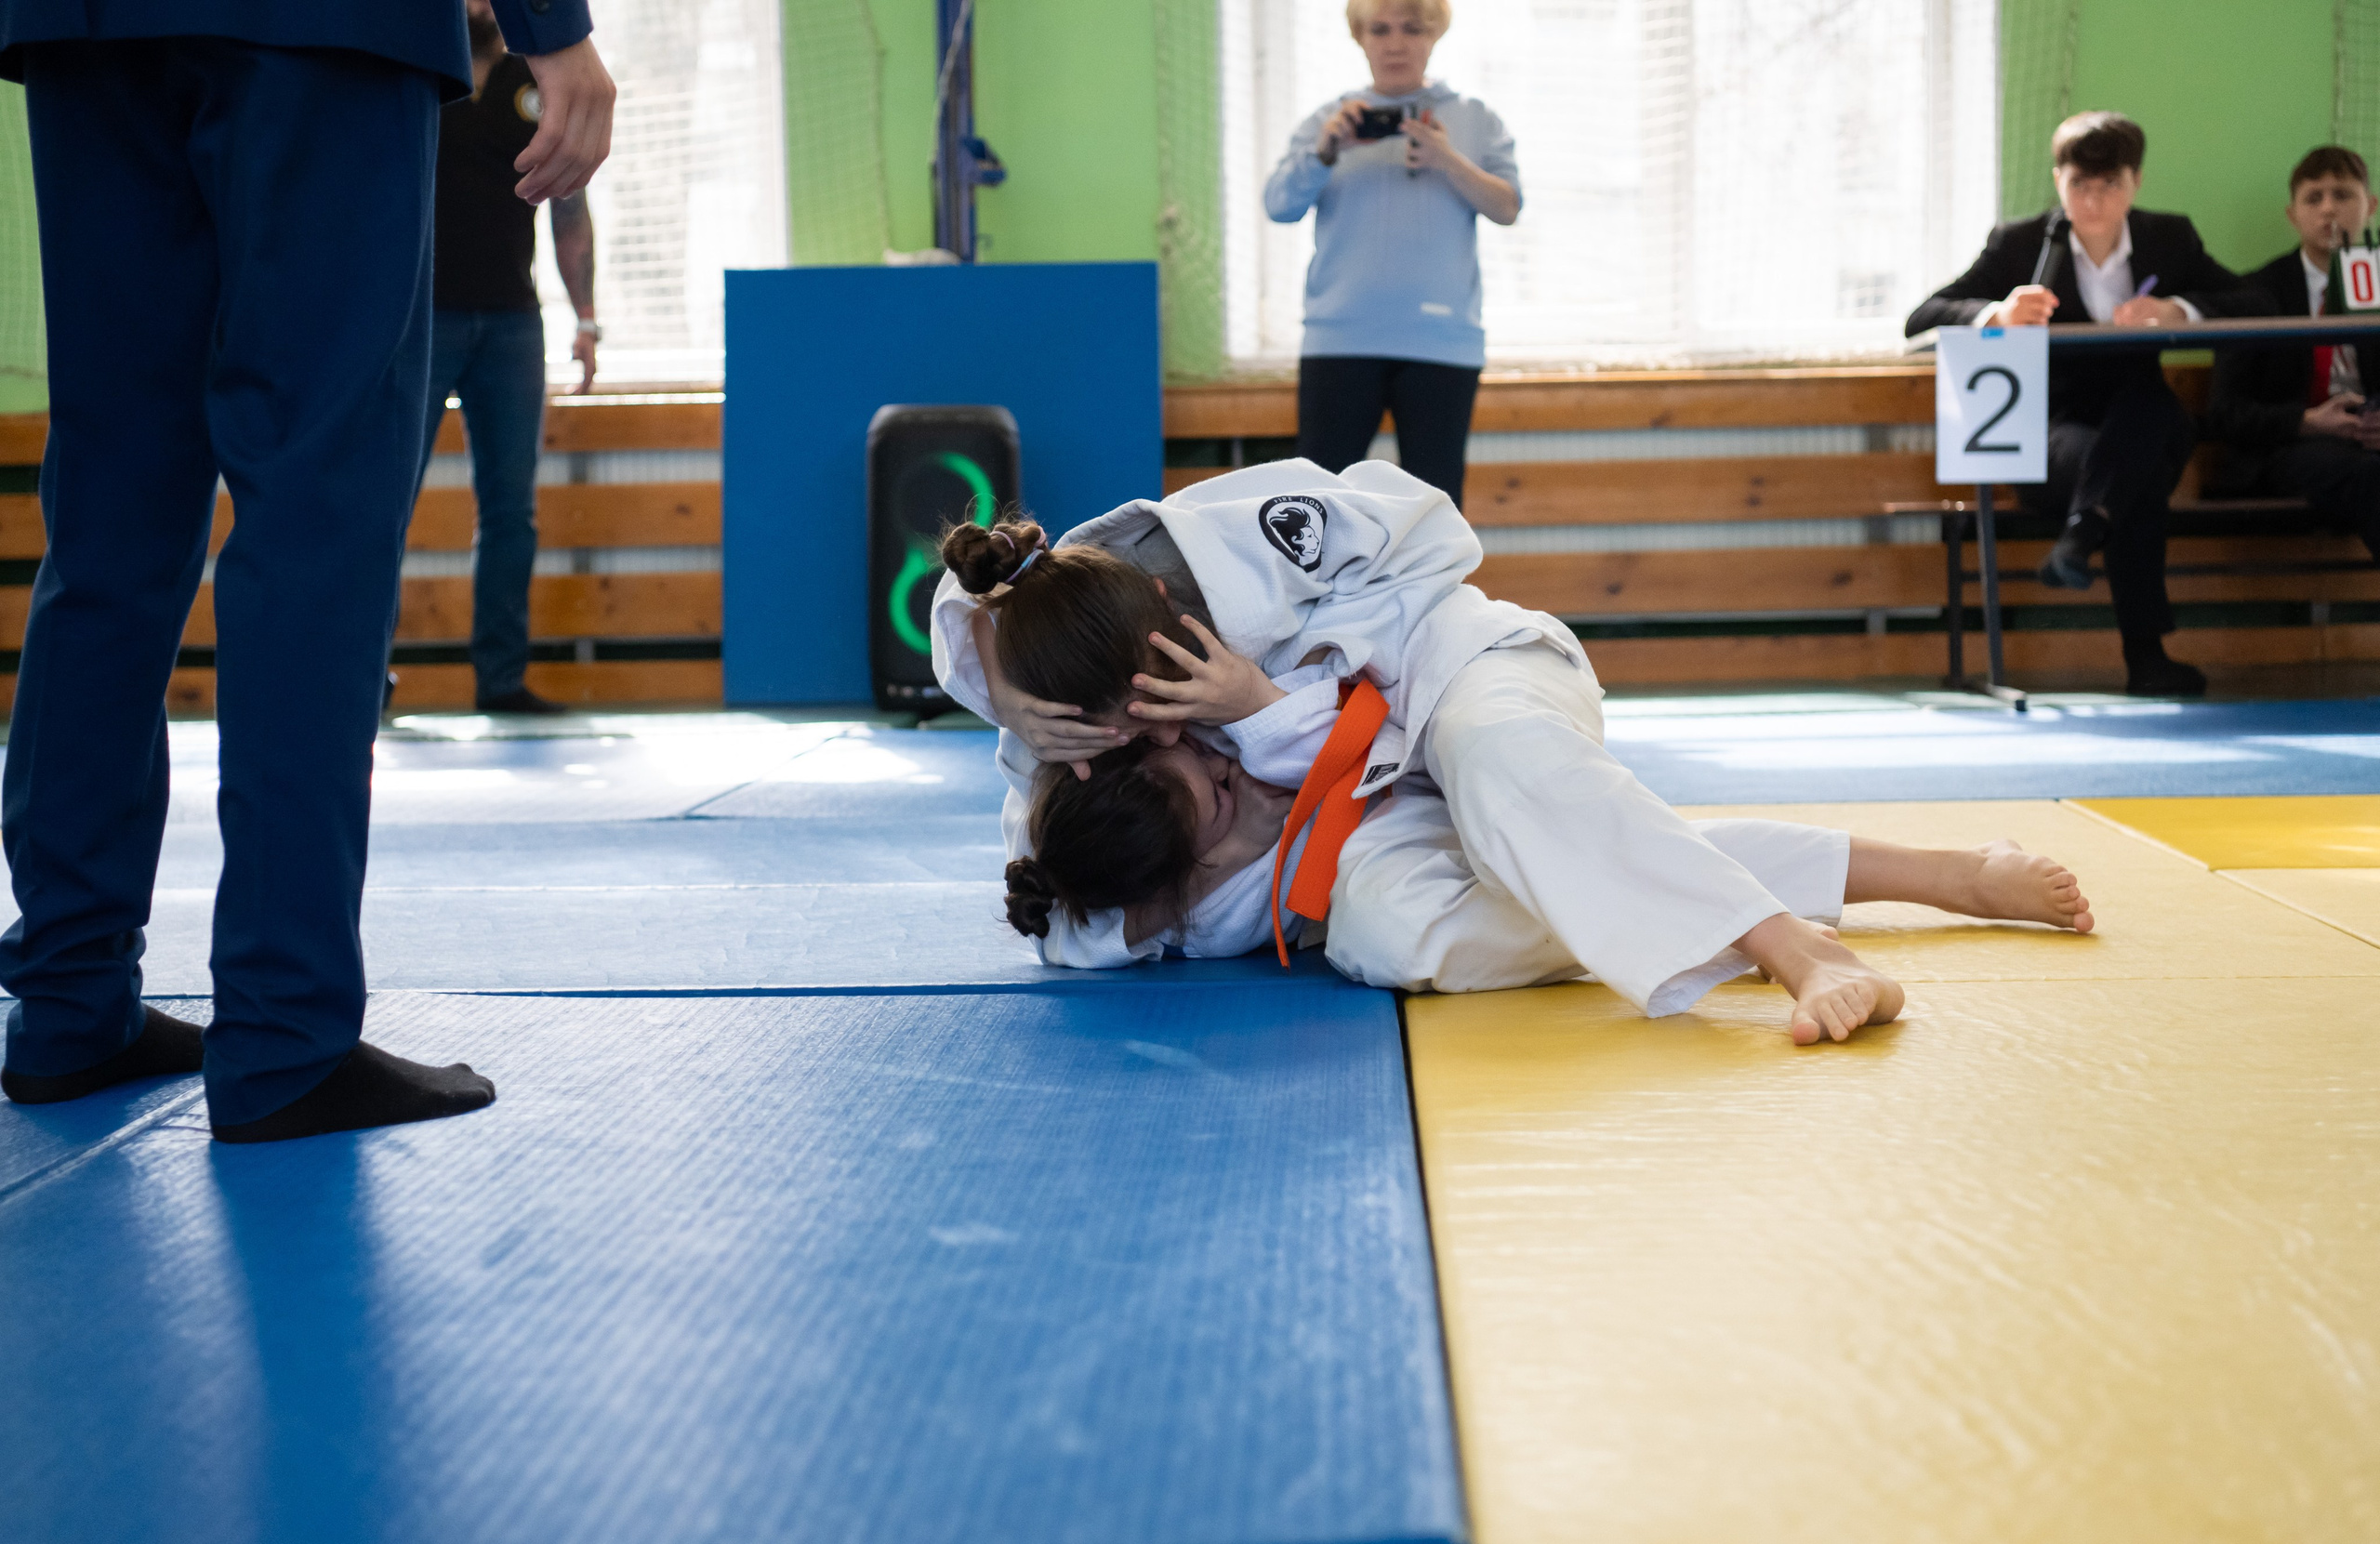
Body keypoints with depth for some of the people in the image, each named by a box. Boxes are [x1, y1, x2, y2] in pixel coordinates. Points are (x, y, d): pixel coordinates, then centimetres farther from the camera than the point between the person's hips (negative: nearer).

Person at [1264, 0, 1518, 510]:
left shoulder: (1475, 119, 12)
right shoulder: (1329, 120, 13)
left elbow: (1507, 208, 2)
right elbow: (1280, 205, 2)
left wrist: (1447, 161, -14)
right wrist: (1325, 151, -16)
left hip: (1441, 340, 0)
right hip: (1340, 338, 0)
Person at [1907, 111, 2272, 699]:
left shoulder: (2170, 238, 10)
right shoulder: (2019, 243, 3)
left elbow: (2254, 305, 1)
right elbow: (1921, 319, -5)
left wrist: (2177, 311, -21)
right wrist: (1996, 314, -28)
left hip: (2142, 427, 2)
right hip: (2053, 435, -2)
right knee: (2142, 478, -36)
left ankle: (2082, 530, -47)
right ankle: (2146, 659, -41)